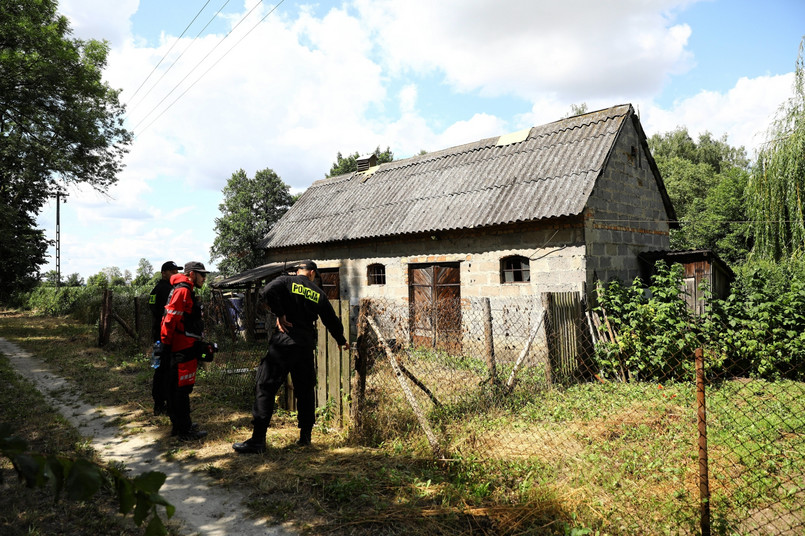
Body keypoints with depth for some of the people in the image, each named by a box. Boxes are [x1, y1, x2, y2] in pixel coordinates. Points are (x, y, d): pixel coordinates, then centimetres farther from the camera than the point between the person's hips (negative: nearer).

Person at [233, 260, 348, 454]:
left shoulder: (287, 281, 4)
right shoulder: (319, 294, 13)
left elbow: (267, 292, -17)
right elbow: (332, 321, 20)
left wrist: (279, 314, -5)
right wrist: (342, 341, 36)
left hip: (283, 343, -3)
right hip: (306, 348, 3)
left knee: (265, 388, -1)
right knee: (305, 391, 16)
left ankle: (258, 439, -5)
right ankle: (305, 436, 21)